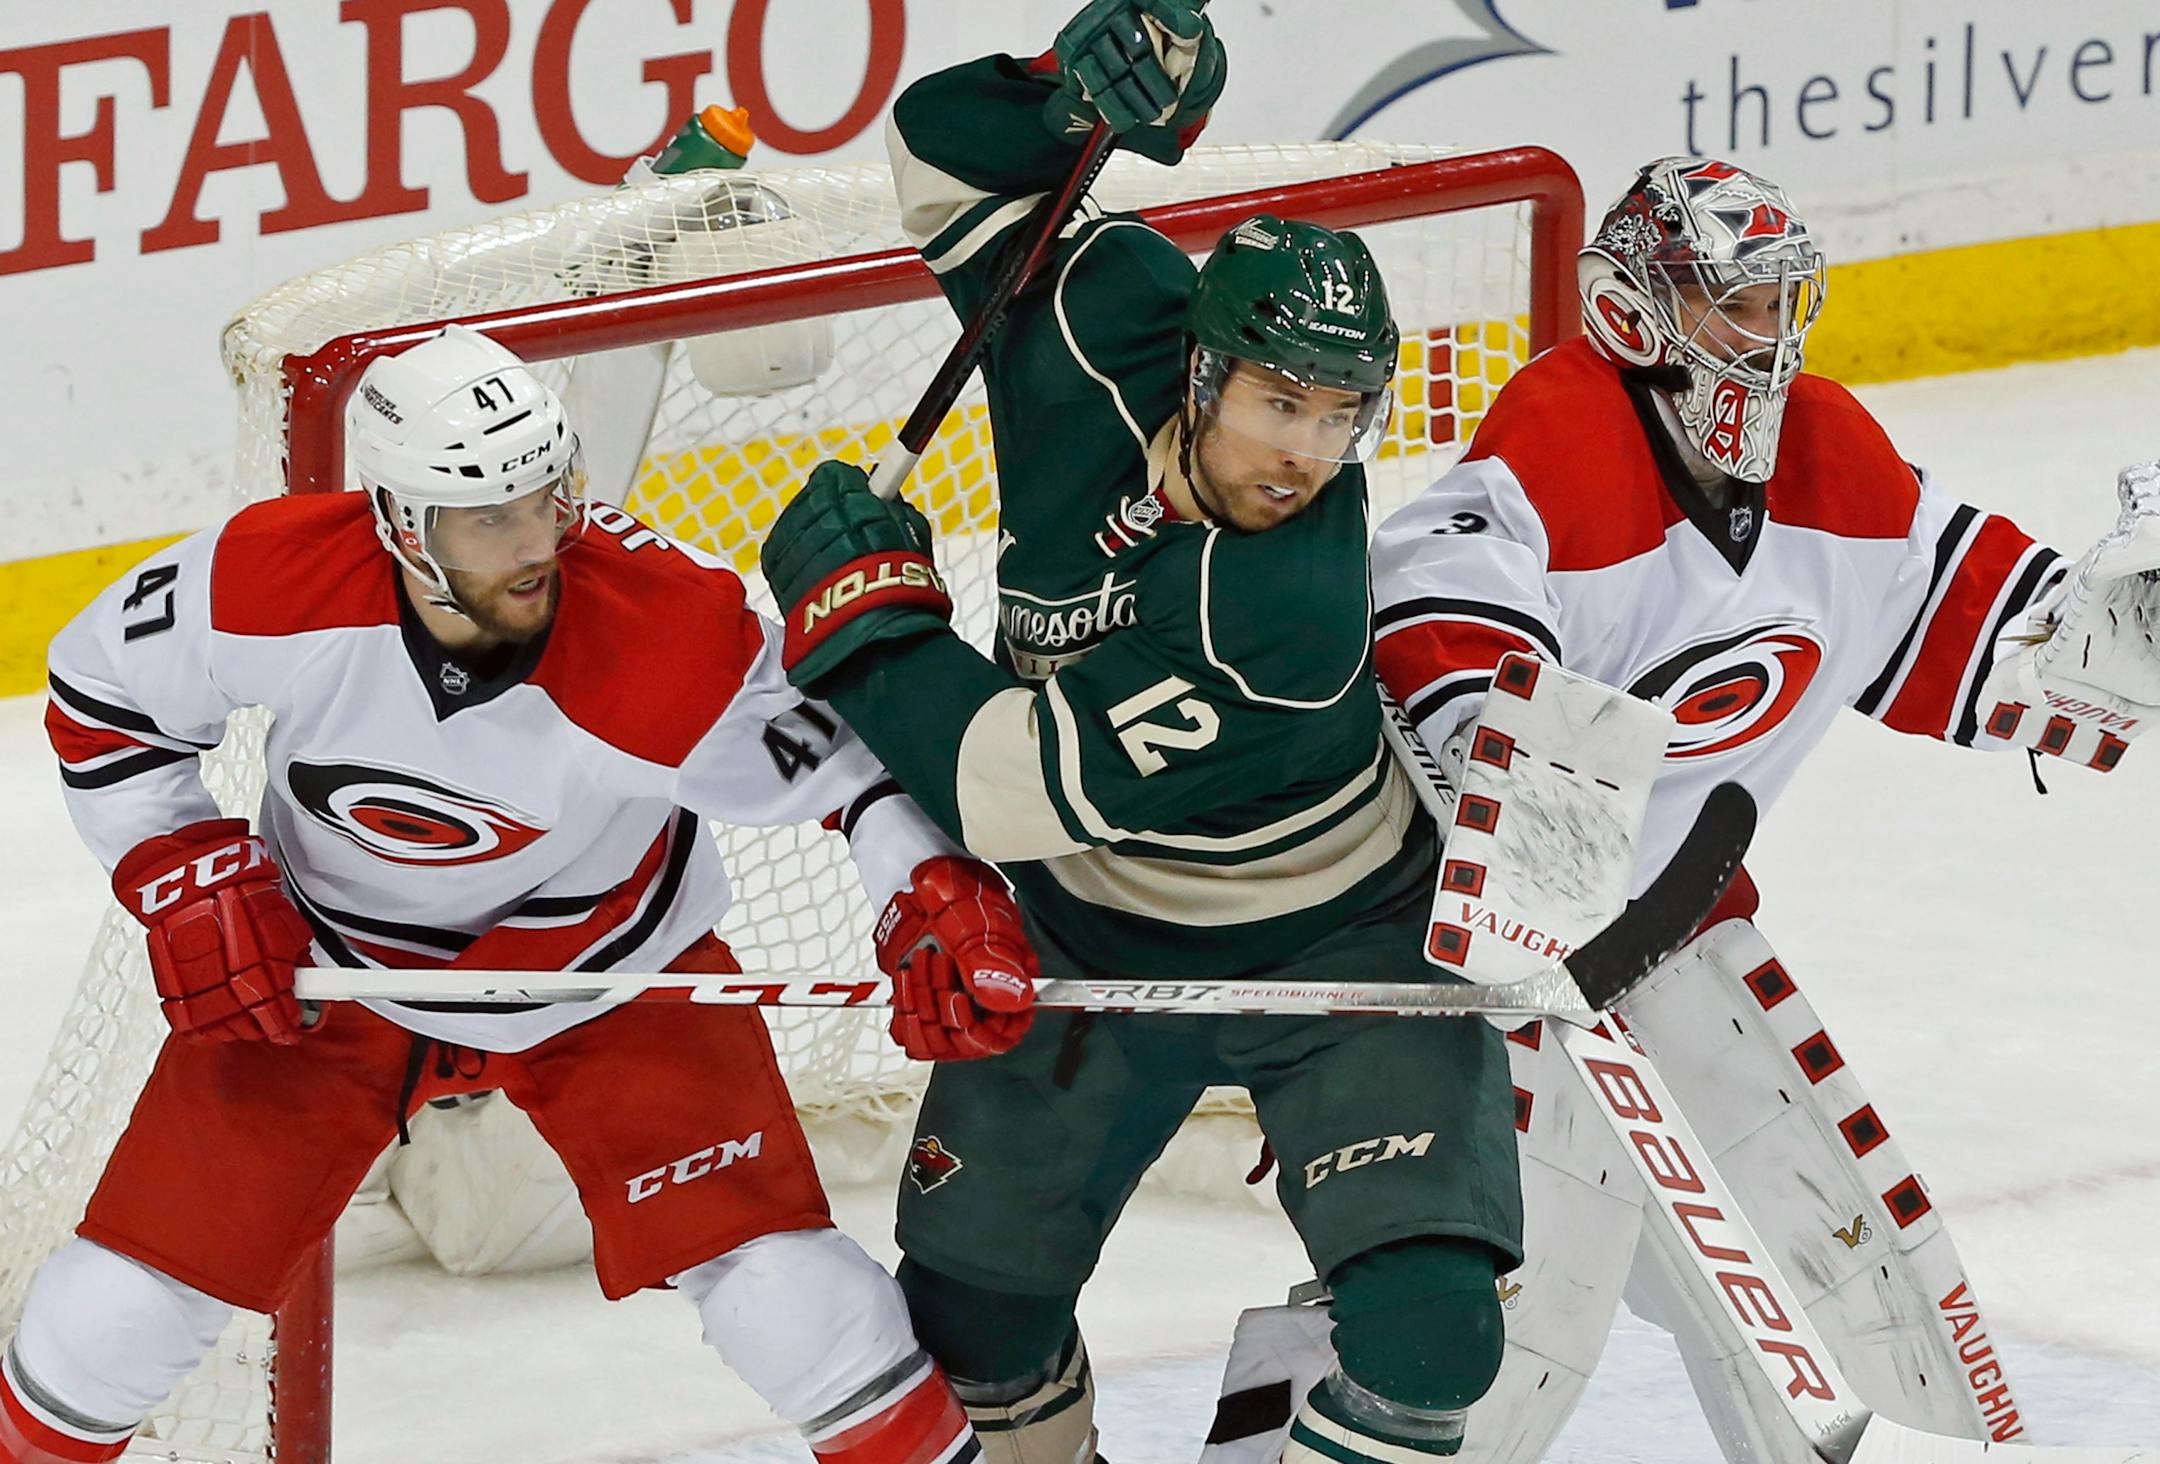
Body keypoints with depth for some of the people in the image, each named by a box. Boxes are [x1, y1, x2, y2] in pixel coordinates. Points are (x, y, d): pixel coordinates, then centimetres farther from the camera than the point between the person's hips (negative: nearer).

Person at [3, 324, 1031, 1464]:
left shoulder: (670, 636, -33)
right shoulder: (273, 580, -28)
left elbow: (835, 743, -17)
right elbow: (101, 695, -9)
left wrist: (934, 892, -32)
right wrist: (187, 880, -15)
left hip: (613, 971, -1)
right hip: (325, 965, 2)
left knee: (770, 1276, -16)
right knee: (137, 1286, 0)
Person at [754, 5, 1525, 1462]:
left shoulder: (1290, 608, -38)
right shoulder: (1106, 332, -21)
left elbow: (1019, 787, -37)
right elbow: (951, 157, -6)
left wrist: (857, 603, -25)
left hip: (1335, 952, -6)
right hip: (1091, 937, 6)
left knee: (1429, 1329, -21)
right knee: (970, 1289, 16)